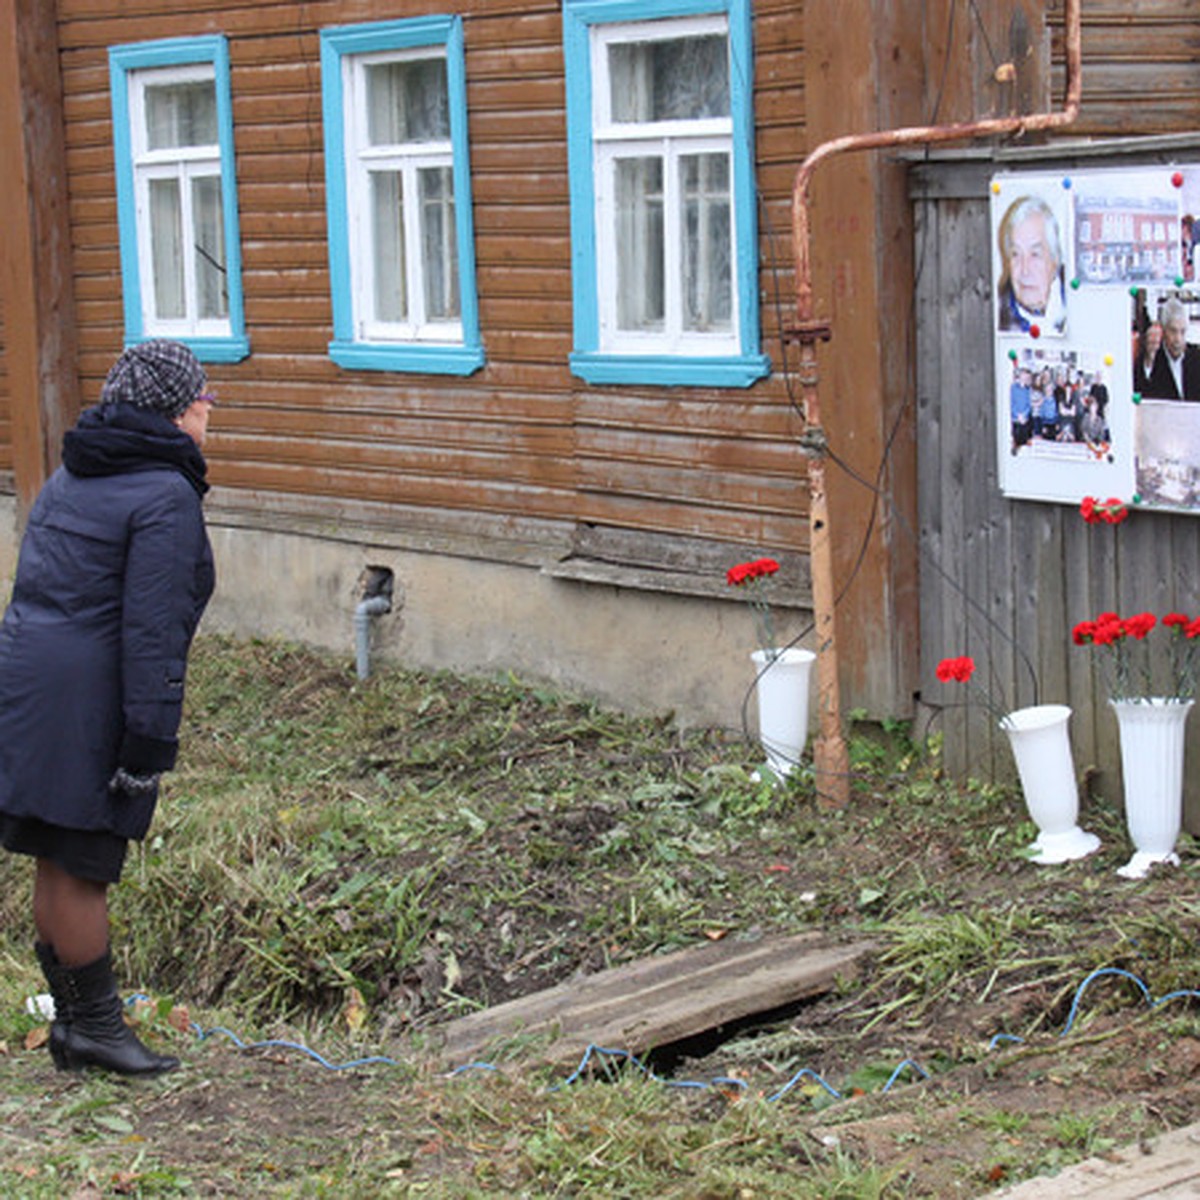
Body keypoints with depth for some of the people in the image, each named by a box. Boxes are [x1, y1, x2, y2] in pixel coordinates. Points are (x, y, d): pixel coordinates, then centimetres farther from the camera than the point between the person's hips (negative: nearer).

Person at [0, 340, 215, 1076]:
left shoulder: (70, 478, 16)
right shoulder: (165, 496, -12)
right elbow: (152, 631, -18)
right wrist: (151, 746, -17)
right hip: (89, 705, -9)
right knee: (82, 866, 1)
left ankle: (75, 1019, 24)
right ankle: (95, 1024, 12)